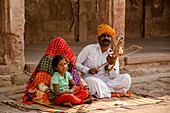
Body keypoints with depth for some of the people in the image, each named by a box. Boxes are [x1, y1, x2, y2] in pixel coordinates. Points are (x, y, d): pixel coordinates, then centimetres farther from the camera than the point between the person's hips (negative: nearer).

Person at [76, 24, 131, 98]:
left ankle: (103, 90, -26)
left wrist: (111, 64, -19)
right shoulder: (89, 49, 0)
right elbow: (76, 62, -1)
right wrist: (88, 70, -15)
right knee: (93, 81, -40)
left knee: (126, 78, -17)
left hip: (105, 80, 3)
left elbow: (114, 77, -1)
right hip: (89, 78, -3)